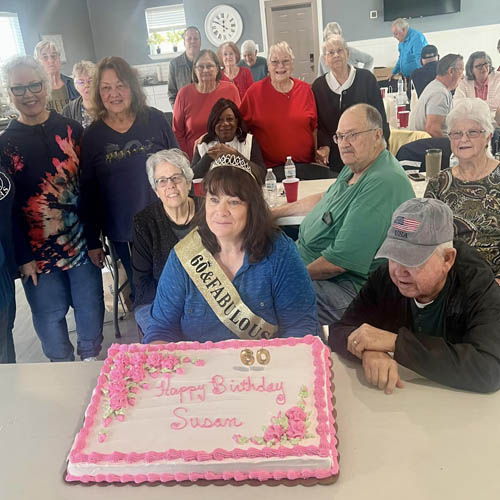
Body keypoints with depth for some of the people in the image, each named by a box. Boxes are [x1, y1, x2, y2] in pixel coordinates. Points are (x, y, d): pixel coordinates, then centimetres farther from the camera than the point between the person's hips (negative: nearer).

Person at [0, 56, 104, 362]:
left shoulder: (72, 130, 3)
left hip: (81, 240, 1)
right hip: (37, 249, -1)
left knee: (90, 305, 12)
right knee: (50, 315, 11)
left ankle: (92, 357, 36)